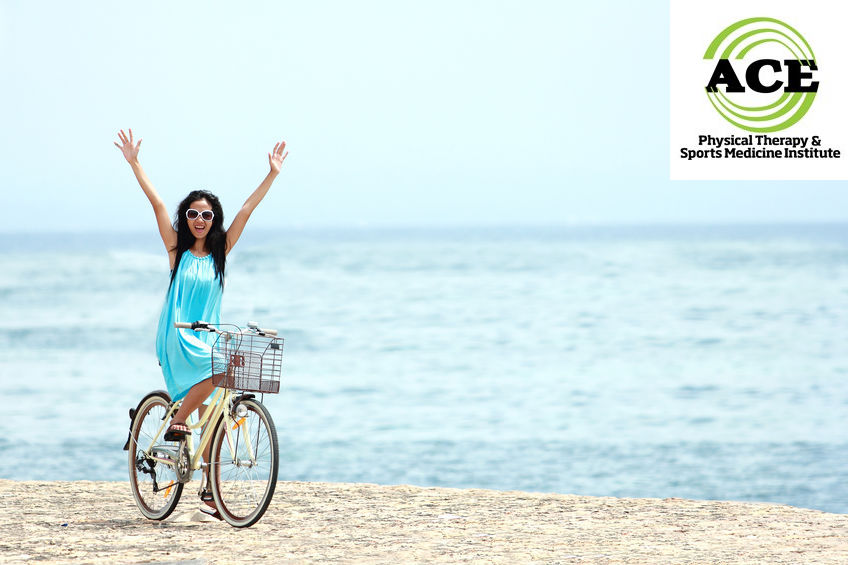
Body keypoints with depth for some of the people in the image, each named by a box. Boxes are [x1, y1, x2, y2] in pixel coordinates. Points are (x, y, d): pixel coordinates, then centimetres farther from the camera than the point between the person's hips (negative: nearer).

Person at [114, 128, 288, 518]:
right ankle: (176, 425, -14)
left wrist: (273, 174, 5)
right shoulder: (177, 248, 2)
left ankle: (209, 488, 5)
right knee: (218, 370, -31)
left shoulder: (220, 251, 9)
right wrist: (134, 163, -6)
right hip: (177, 337, -4)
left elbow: (247, 209, 7)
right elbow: (156, 203, -2)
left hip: (208, 336, 4)